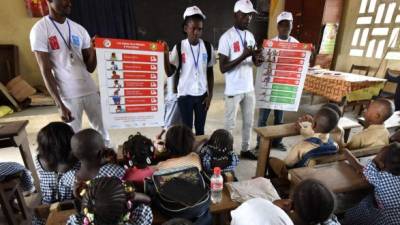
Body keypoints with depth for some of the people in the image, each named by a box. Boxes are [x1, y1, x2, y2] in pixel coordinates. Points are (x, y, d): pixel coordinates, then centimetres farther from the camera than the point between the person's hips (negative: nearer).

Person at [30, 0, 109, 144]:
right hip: (68, 96, -4)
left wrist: (93, 49, -14)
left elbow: (90, 68, 4)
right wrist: (60, 104, -14)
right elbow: (46, 72, -10)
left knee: (101, 129, 14)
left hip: (90, 91, 4)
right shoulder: (40, 30, -6)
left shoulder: (79, 29, 5)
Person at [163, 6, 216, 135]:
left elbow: (210, 73, 5)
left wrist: (210, 94, 1)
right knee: (187, 128, 8)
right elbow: (170, 72, -10)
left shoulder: (208, 47, -1)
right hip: (185, 95, -2)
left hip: (202, 94, 2)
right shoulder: (179, 47, -7)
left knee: (200, 128, 14)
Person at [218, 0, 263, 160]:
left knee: (249, 122, 16)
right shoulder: (226, 38, -12)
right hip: (233, 90, -6)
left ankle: (245, 149, 34)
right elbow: (223, 68, -17)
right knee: (230, 124, 7)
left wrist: (257, 59, -11)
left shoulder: (250, 36, 9)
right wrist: (243, 56, -25)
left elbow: (253, 61, 13)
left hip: (249, 88, 7)